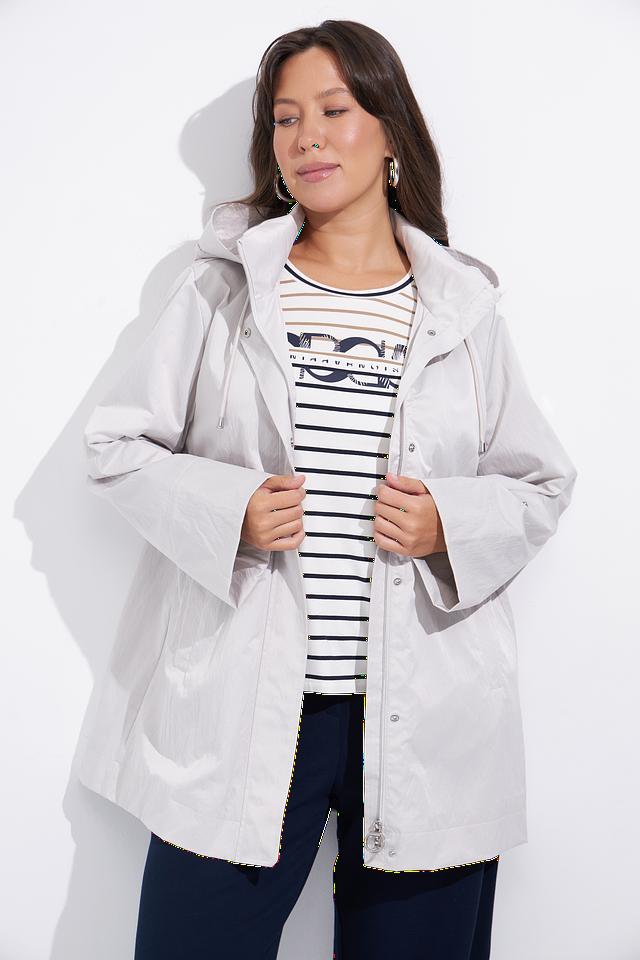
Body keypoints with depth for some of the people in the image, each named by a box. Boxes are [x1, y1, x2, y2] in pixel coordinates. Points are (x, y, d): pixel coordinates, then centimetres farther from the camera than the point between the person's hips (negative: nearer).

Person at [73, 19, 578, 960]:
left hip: (429, 719, 1)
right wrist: (226, 510, -13)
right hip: (239, 704, 0)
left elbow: (543, 484, 11)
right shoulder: (223, 287, 5)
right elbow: (119, 443, 5)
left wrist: (450, 525, -10)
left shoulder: (465, 307, 6)